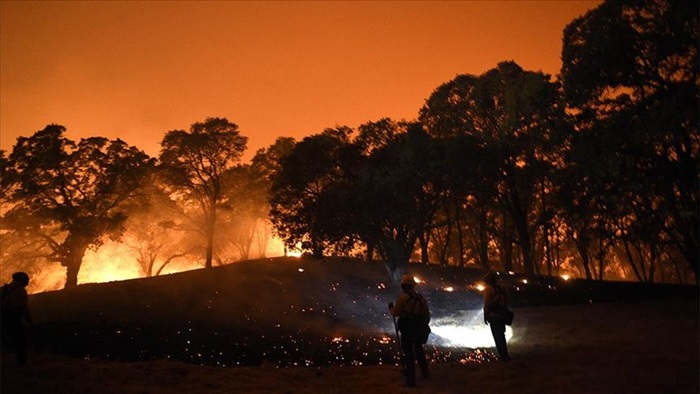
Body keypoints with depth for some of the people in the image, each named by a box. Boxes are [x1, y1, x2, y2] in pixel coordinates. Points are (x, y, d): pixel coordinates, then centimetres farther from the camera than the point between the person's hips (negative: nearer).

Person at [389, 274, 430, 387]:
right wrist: (424, 326, 25)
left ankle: (411, 380, 2)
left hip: (407, 329, -6)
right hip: (420, 329, 6)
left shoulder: (403, 297, -12)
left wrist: (391, 308, 10)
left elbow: (396, 313, -10)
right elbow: (427, 314, 12)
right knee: (419, 349, 27)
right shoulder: (421, 297, 6)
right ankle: (424, 372, 38)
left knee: (409, 354, 1)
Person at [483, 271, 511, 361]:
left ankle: (503, 356, -1)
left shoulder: (488, 288, -9)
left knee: (497, 336, -1)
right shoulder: (502, 287, 11)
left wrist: (485, 316, -7)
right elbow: (507, 300, 13)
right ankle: (505, 355, 22)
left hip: (493, 315, -7)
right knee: (501, 335, 18)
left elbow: (486, 303, -13)